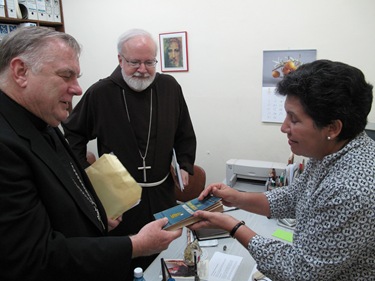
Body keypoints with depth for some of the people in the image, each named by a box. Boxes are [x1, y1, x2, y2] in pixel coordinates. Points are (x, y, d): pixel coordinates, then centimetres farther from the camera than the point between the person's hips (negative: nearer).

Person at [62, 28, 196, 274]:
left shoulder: (170, 87, 0)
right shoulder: (100, 93, -7)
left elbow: (184, 133, 11)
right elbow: (73, 133, 5)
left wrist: (186, 165, 1)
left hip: (162, 192, 3)